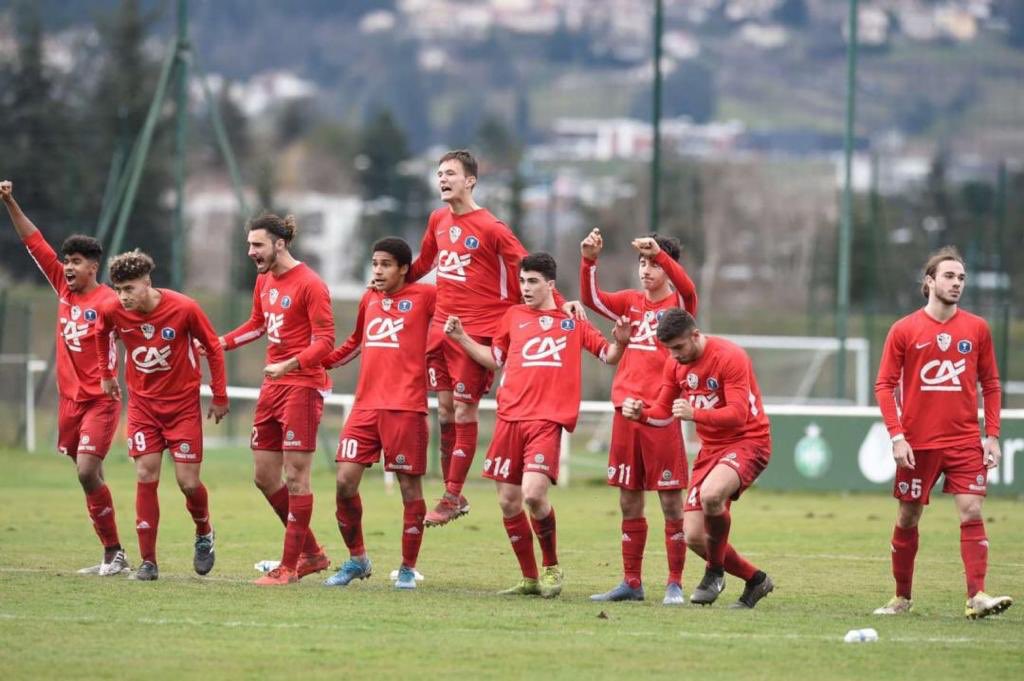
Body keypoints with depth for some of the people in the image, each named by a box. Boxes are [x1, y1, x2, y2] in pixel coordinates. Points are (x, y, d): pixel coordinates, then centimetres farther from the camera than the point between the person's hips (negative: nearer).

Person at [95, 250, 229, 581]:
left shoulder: (184, 308, -21)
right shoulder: (111, 311, -13)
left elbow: (213, 347, -6)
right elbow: (102, 333, 13)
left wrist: (219, 396, -1)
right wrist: (106, 374, 19)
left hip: (183, 404, -2)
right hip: (142, 403, 2)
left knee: (188, 483, -4)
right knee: (146, 478, -7)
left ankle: (204, 534, 28)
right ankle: (148, 562, -2)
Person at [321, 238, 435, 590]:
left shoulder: (424, 296, -1)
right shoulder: (369, 300, 16)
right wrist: (319, 362, 23)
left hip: (405, 408, -5)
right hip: (366, 405, 5)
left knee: (409, 485, -1)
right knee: (345, 481, -2)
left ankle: (408, 569, 10)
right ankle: (357, 560, 15)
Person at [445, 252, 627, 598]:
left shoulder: (572, 321, 9)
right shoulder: (514, 316, 15)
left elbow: (608, 355, 14)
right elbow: (494, 359, 25)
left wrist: (620, 342, -7)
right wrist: (460, 338, 14)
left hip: (547, 421, -4)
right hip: (510, 418, 4)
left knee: (534, 494, -20)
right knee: (508, 502, 3)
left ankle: (551, 567, 1)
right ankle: (530, 578, 17)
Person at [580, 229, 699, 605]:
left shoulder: (679, 303, 0)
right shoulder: (631, 302, 12)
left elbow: (686, 288, -22)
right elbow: (591, 298, -1)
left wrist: (659, 253, -35)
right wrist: (589, 260, -17)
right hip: (626, 409, 5)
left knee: (670, 501, -3)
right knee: (629, 501, 9)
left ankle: (675, 585, 2)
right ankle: (631, 582, 17)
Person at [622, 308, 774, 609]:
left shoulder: (730, 357, -18)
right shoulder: (675, 364, 3)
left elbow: (738, 414, -26)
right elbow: (663, 412, 12)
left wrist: (695, 413, -39)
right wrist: (640, 412, -11)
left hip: (748, 440, -8)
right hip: (710, 448, 8)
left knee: (710, 494, -38)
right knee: (694, 537, -2)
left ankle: (715, 572, -14)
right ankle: (755, 580, 19)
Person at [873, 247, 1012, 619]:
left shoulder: (977, 329, 4)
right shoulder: (904, 330, -2)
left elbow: (990, 385, 9)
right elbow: (884, 386, -1)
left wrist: (992, 435, 1)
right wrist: (896, 435, -11)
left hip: (965, 441, 1)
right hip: (917, 444, -1)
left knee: (972, 512, -12)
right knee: (908, 518, 7)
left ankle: (976, 596, -16)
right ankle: (902, 598, 20)